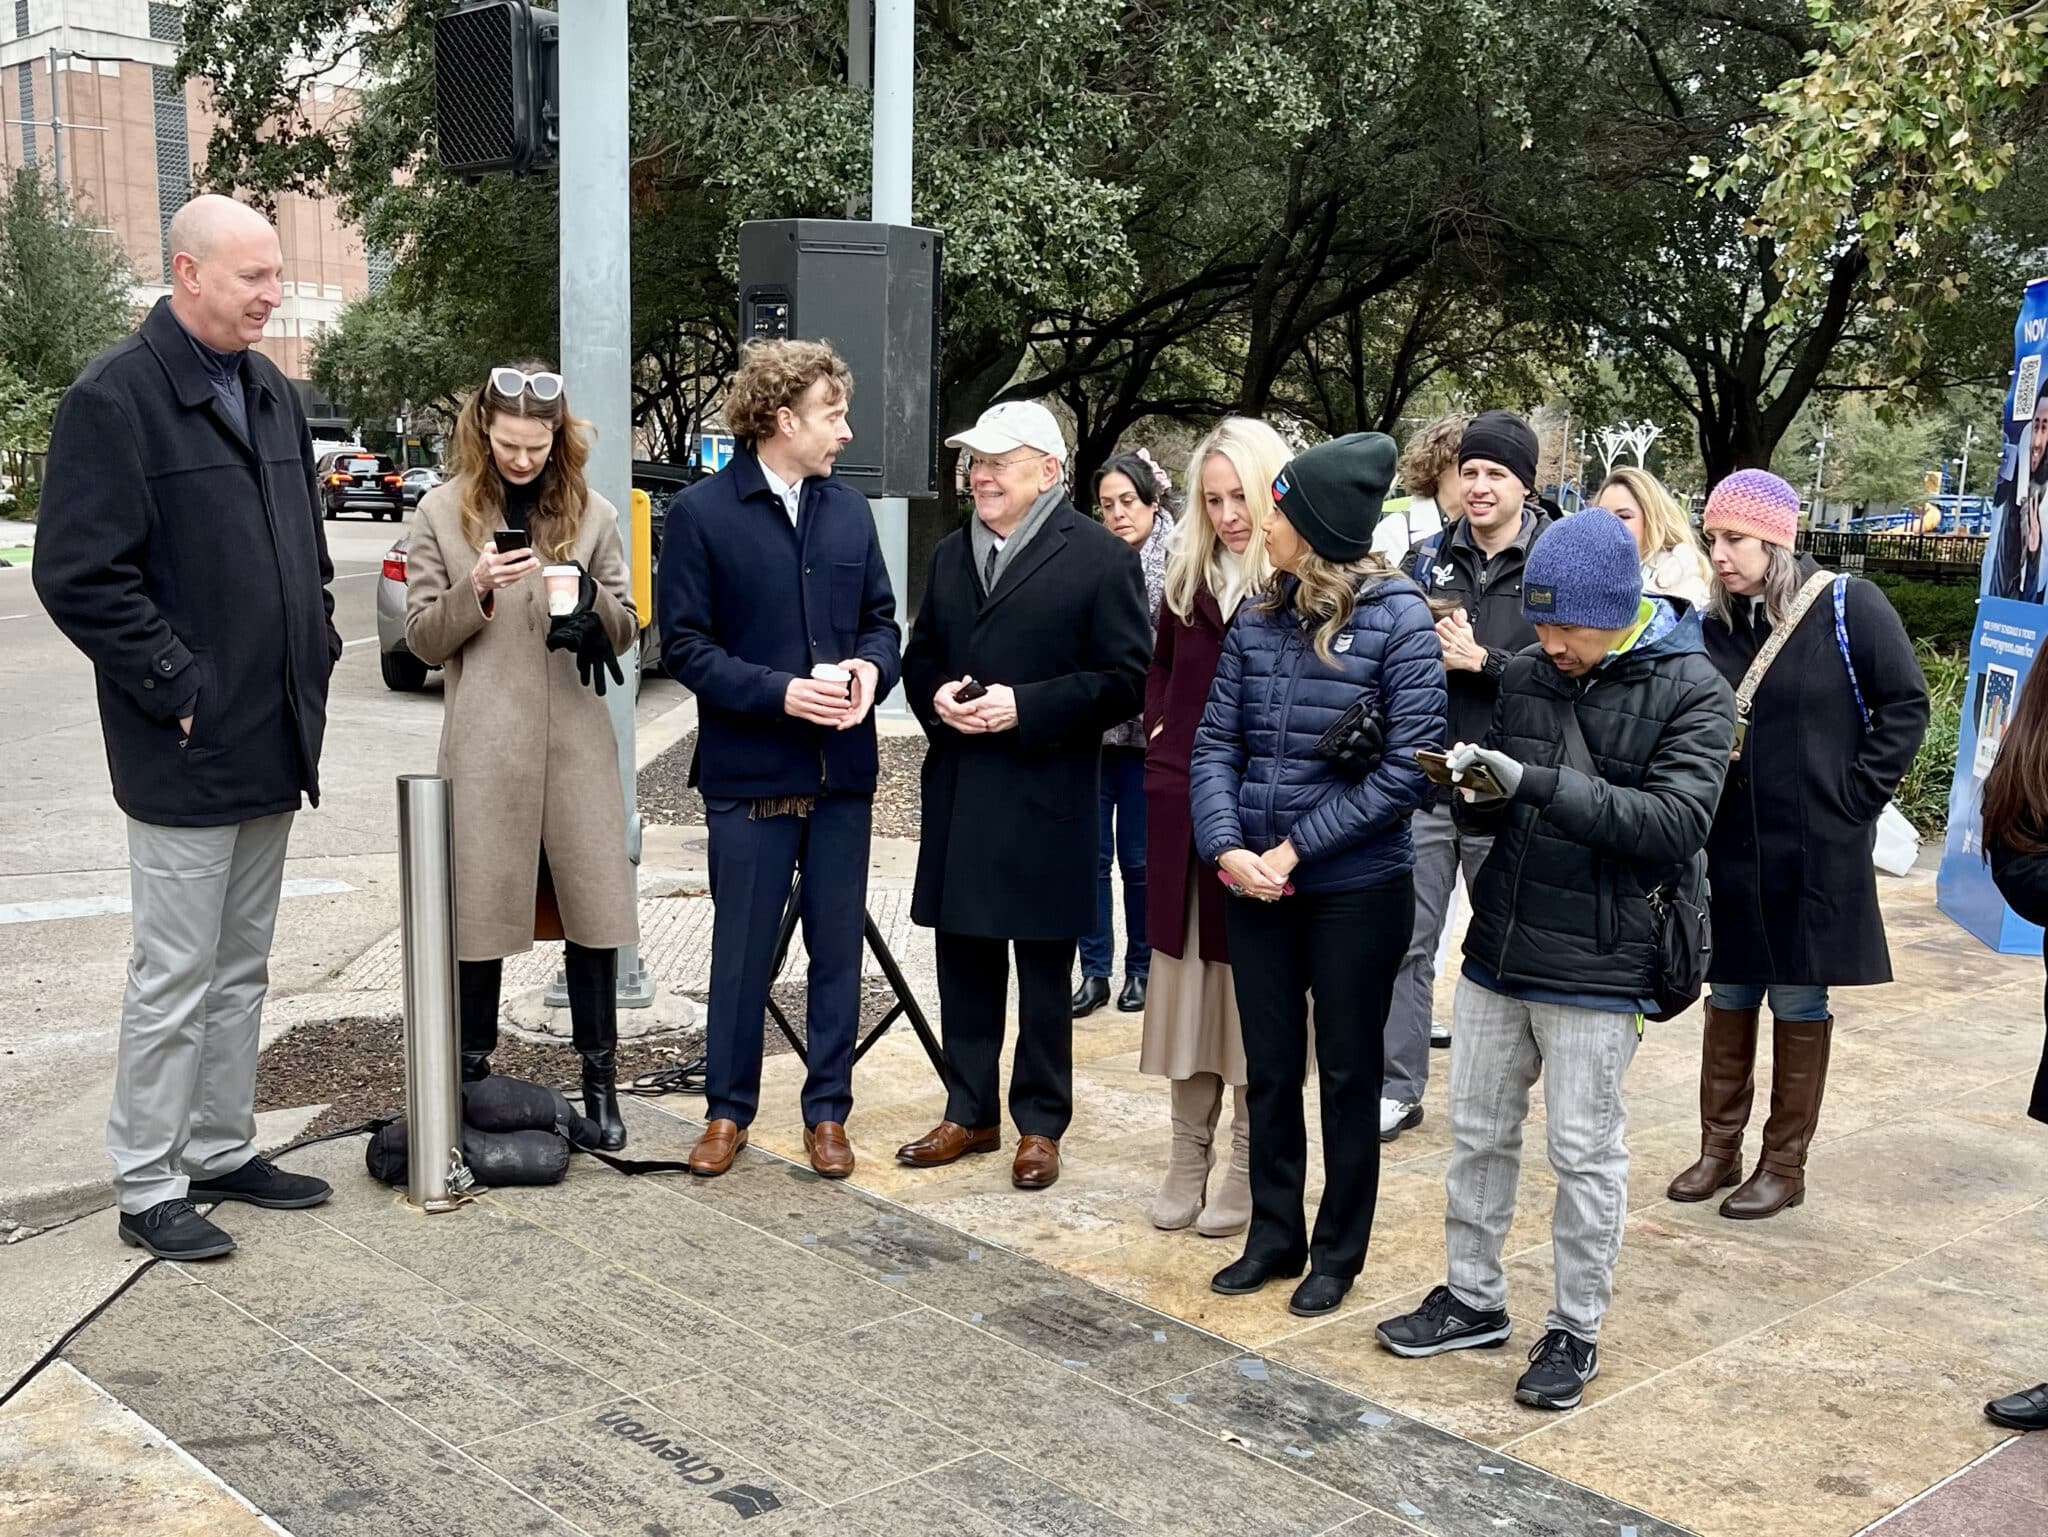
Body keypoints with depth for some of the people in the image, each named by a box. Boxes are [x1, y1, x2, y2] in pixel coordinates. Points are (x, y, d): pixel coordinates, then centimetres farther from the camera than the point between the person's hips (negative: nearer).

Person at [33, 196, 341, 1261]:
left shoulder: (271, 394, 13)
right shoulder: (115, 398, -12)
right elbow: (78, 574, -17)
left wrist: (315, 651, 11)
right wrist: (177, 686, -17)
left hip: (273, 744, 8)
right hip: (186, 751, -8)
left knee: (241, 969, 16)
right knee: (174, 977, 1)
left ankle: (222, 1151, 29)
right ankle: (148, 1186, 13)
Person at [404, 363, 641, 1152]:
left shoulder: (590, 513, 8)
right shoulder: (442, 513, 4)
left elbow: (625, 632, 11)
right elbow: (422, 640, 3)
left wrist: (592, 599, -11)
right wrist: (474, 591, -15)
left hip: (576, 741, 1)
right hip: (484, 745, -1)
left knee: (593, 910, 2)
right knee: (481, 910, 4)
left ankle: (600, 1083, 13)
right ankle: (472, 1076, 19)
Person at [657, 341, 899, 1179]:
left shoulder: (850, 510, 7)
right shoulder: (703, 512, -6)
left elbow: (881, 619, 13)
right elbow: (685, 645, -7)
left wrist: (872, 667, -10)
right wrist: (779, 692, -19)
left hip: (842, 771, 4)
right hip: (749, 771, -4)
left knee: (838, 948, 10)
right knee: (742, 951, 7)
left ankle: (827, 1111, 23)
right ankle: (728, 1110, 23)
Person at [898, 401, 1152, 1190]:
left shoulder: (1101, 556, -6)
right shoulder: (950, 554, 14)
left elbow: (1127, 677, -10)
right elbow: (919, 655, 20)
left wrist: (1025, 708, -18)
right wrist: (936, 698, -3)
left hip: (1047, 798, -5)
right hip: (958, 792, 6)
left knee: (1044, 968, 6)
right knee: (963, 959, 11)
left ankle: (1040, 1124, 18)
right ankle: (970, 1112, 24)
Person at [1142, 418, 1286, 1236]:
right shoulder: (1189, 578, 10)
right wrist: (1160, 738, 7)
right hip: (1182, 812, 5)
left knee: (1253, 989, 3)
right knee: (1184, 977, 10)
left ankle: (1248, 1169, 14)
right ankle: (1188, 1156, 21)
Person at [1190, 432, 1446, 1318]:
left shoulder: (1397, 620, -11)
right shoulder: (1259, 619, 3)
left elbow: (1410, 766, -15)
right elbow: (1215, 742, 3)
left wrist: (1296, 849, -17)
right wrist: (1226, 846, -13)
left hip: (1356, 888, -4)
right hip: (1255, 883, 4)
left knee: (1347, 1076, 10)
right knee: (1269, 1070, 14)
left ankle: (1338, 1253, 25)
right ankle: (1274, 1236, 30)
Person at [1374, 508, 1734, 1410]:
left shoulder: (1690, 691, -10)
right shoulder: (1526, 673, 5)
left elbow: (1676, 822, -21)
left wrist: (1538, 783, -27)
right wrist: (1475, 787, -11)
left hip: (1597, 964, -5)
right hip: (1498, 950, 5)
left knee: (1585, 1151, 5)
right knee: (1478, 1132, 14)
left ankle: (1576, 1330, 21)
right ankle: (1473, 1299, 31)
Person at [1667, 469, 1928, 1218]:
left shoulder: (1847, 606, -9)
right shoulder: (1713, 622, 3)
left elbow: (1905, 706, -6)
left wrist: (1856, 797, -10)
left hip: (1815, 852, -4)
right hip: (1728, 849, 4)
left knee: (1798, 1004, 6)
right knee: (1728, 998, 13)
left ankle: (1785, 1165, 18)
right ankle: (1719, 1148, 25)